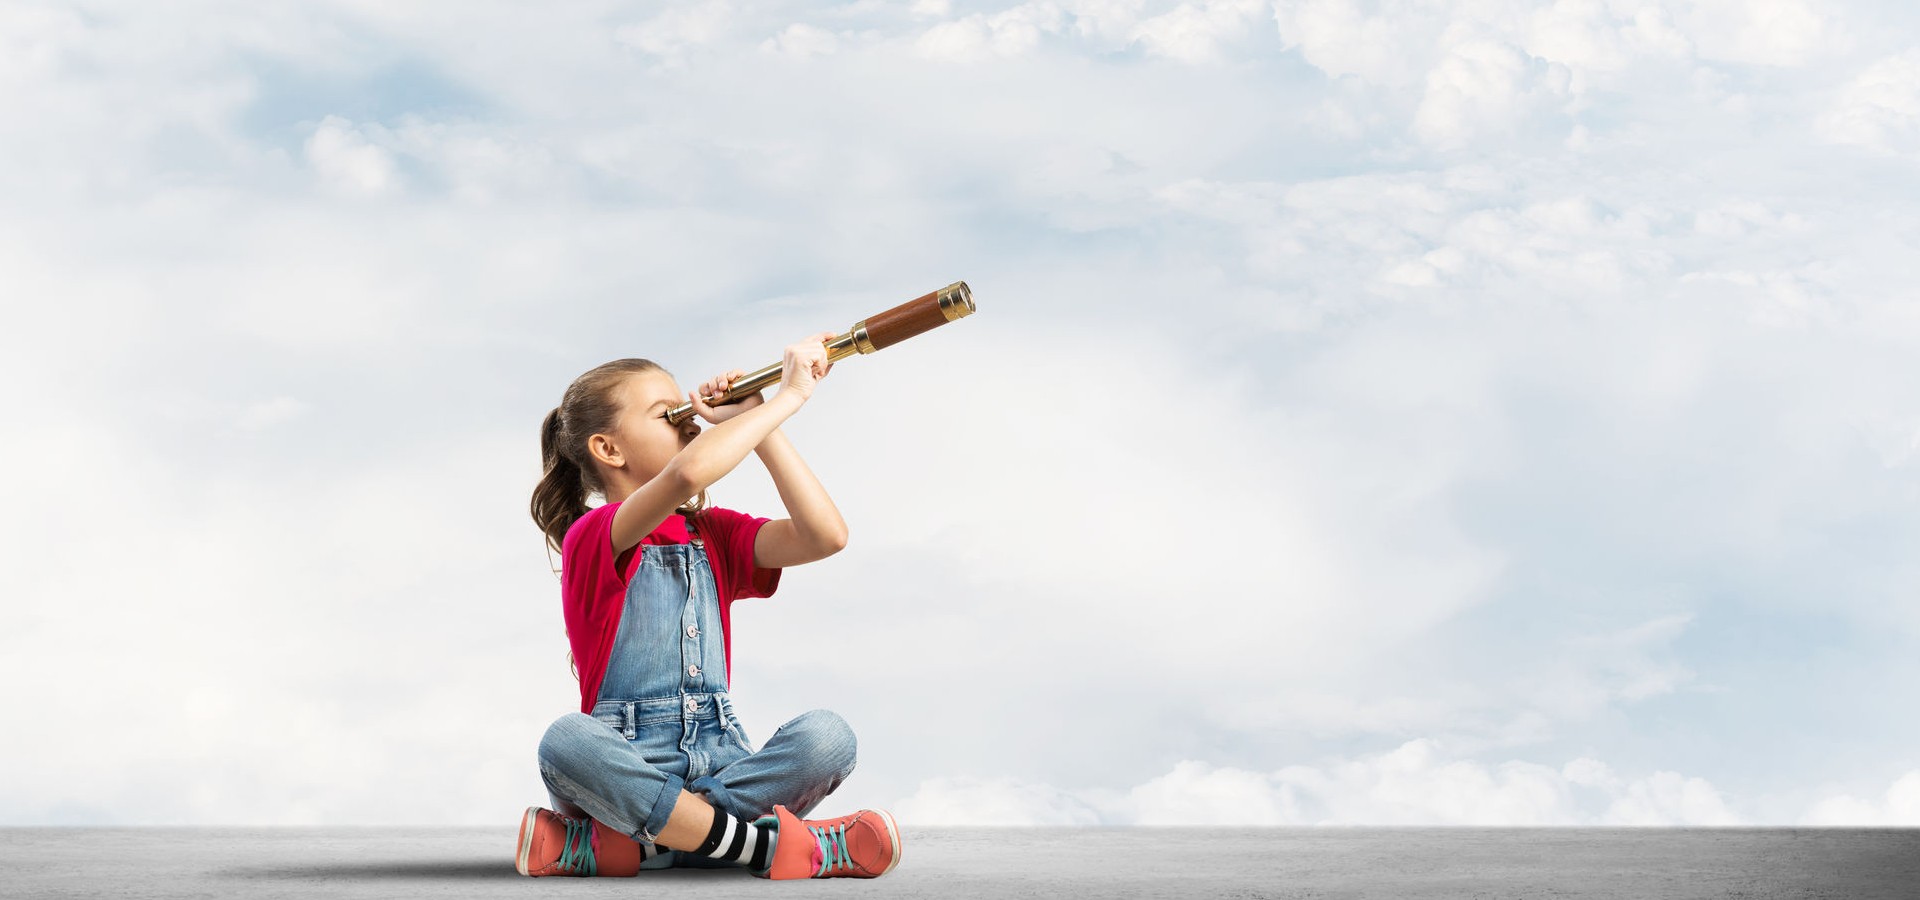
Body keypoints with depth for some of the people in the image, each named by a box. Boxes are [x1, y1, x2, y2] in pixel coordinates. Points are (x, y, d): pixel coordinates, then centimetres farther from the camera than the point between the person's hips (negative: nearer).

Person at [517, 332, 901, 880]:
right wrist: (790, 393, -17)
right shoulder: (593, 537, -3)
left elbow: (825, 536, -1)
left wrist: (758, 423, -1)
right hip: (624, 767, -5)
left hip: (720, 763, 5)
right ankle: (768, 846, -29)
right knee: (567, 741, -38)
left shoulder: (714, 533, 18)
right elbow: (689, 471, -25)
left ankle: (621, 845, -24)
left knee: (826, 736, -25)